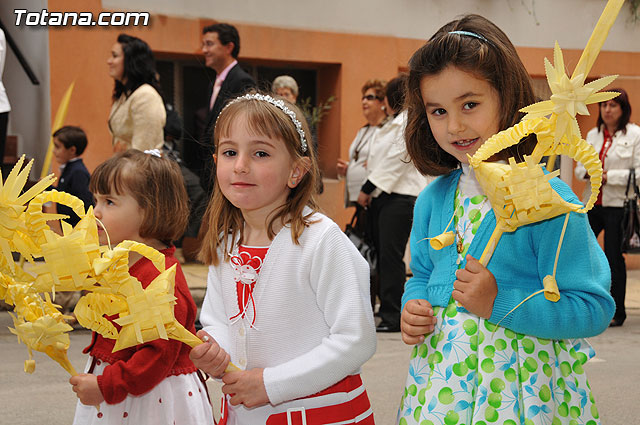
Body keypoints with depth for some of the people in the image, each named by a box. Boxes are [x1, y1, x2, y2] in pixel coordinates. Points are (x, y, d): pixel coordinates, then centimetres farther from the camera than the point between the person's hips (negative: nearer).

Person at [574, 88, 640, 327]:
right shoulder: (593, 134, 11)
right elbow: (579, 168, 12)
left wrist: (608, 176, -18)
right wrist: (588, 171, -10)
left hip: (618, 206, -5)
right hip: (593, 203, 5)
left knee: (614, 257, 0)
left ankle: (617, 312, 13)